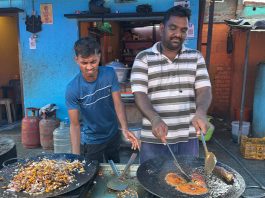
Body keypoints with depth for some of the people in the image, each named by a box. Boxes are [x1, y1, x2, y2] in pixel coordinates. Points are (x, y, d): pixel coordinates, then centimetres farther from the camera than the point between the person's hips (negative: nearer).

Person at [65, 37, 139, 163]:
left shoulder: (110, 74, -15)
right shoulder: (72, 89, -22)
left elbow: (117, 103, -16)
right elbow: (74, 124, -19)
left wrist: (125, 128, -32)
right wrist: (76, 156, -28)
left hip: (113, 135, 3)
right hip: (91, 141, -3)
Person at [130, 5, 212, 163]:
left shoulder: (196, 57, 5)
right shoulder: (143, 58, -3)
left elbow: (204, 90, -3)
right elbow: (139, 94, -11)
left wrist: (201, 112, -25)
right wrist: (155, 119, -29)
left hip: (188, 137, 3)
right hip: (154, 138, -2)